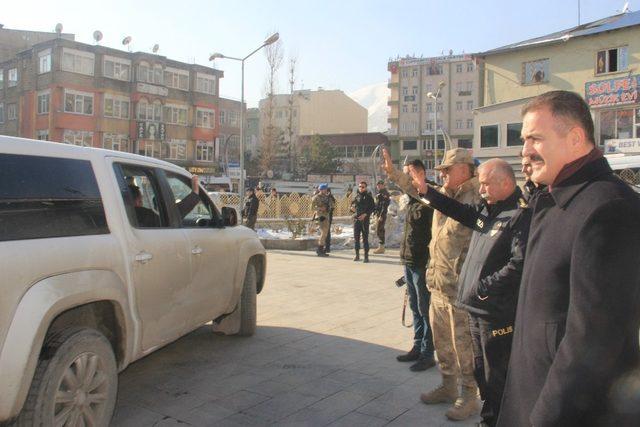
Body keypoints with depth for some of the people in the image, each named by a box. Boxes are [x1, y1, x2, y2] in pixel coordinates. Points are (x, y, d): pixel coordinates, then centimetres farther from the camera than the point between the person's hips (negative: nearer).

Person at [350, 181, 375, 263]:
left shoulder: (368, 196, -1)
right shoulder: (356, 196, 11)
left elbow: (373, 207, -5)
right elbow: (352, 203, 22)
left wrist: (365, 214, -16)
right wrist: (352, 208, -2)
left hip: (365, 219, -4)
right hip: (356, 218, 4)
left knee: (365, 238, -5)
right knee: (356, 237, 7)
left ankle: (366, 256, 0)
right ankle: (357, 255, 16)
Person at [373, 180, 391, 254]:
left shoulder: (384, 194, -13)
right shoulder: (380, 194, 17)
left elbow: (384, 206, -20)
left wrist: (381, 216, -24)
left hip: (382, 215, -10)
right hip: (379, 215, 10)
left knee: (379, 231, -10)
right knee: (381, 231, 12)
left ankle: (381, 247, -8)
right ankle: (381, 247, 17)